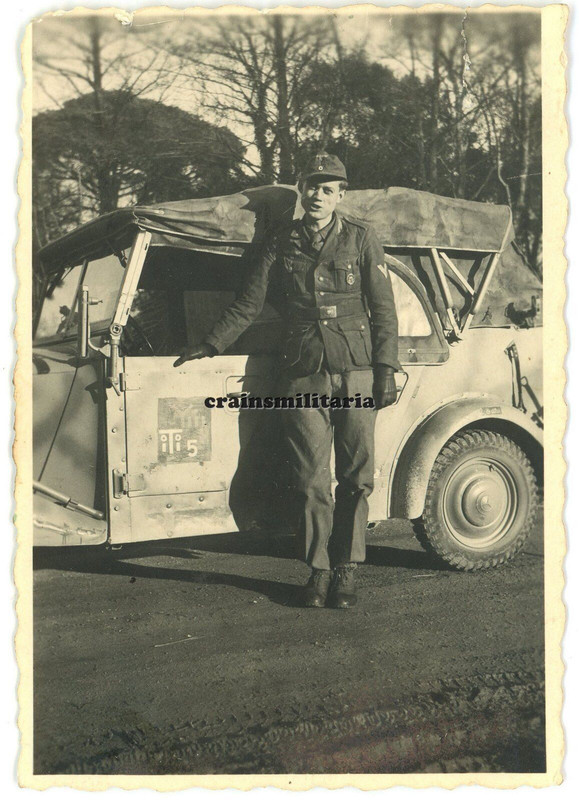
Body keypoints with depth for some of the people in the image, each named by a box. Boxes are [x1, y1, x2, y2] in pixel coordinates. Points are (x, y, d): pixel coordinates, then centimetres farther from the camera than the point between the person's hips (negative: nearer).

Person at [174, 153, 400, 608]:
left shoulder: (361, 240, 6)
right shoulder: (282, 246, 11)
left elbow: (384, 311, 4)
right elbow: (248, 306, 16)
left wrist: (386, 371, -3)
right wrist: (208, 348, 12)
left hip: (355, 374, -1)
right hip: (304, 377, 1)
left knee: (356, 477, 1)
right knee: (311, 480, 1)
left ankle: (346, 571, 12)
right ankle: (319, 571, 13)